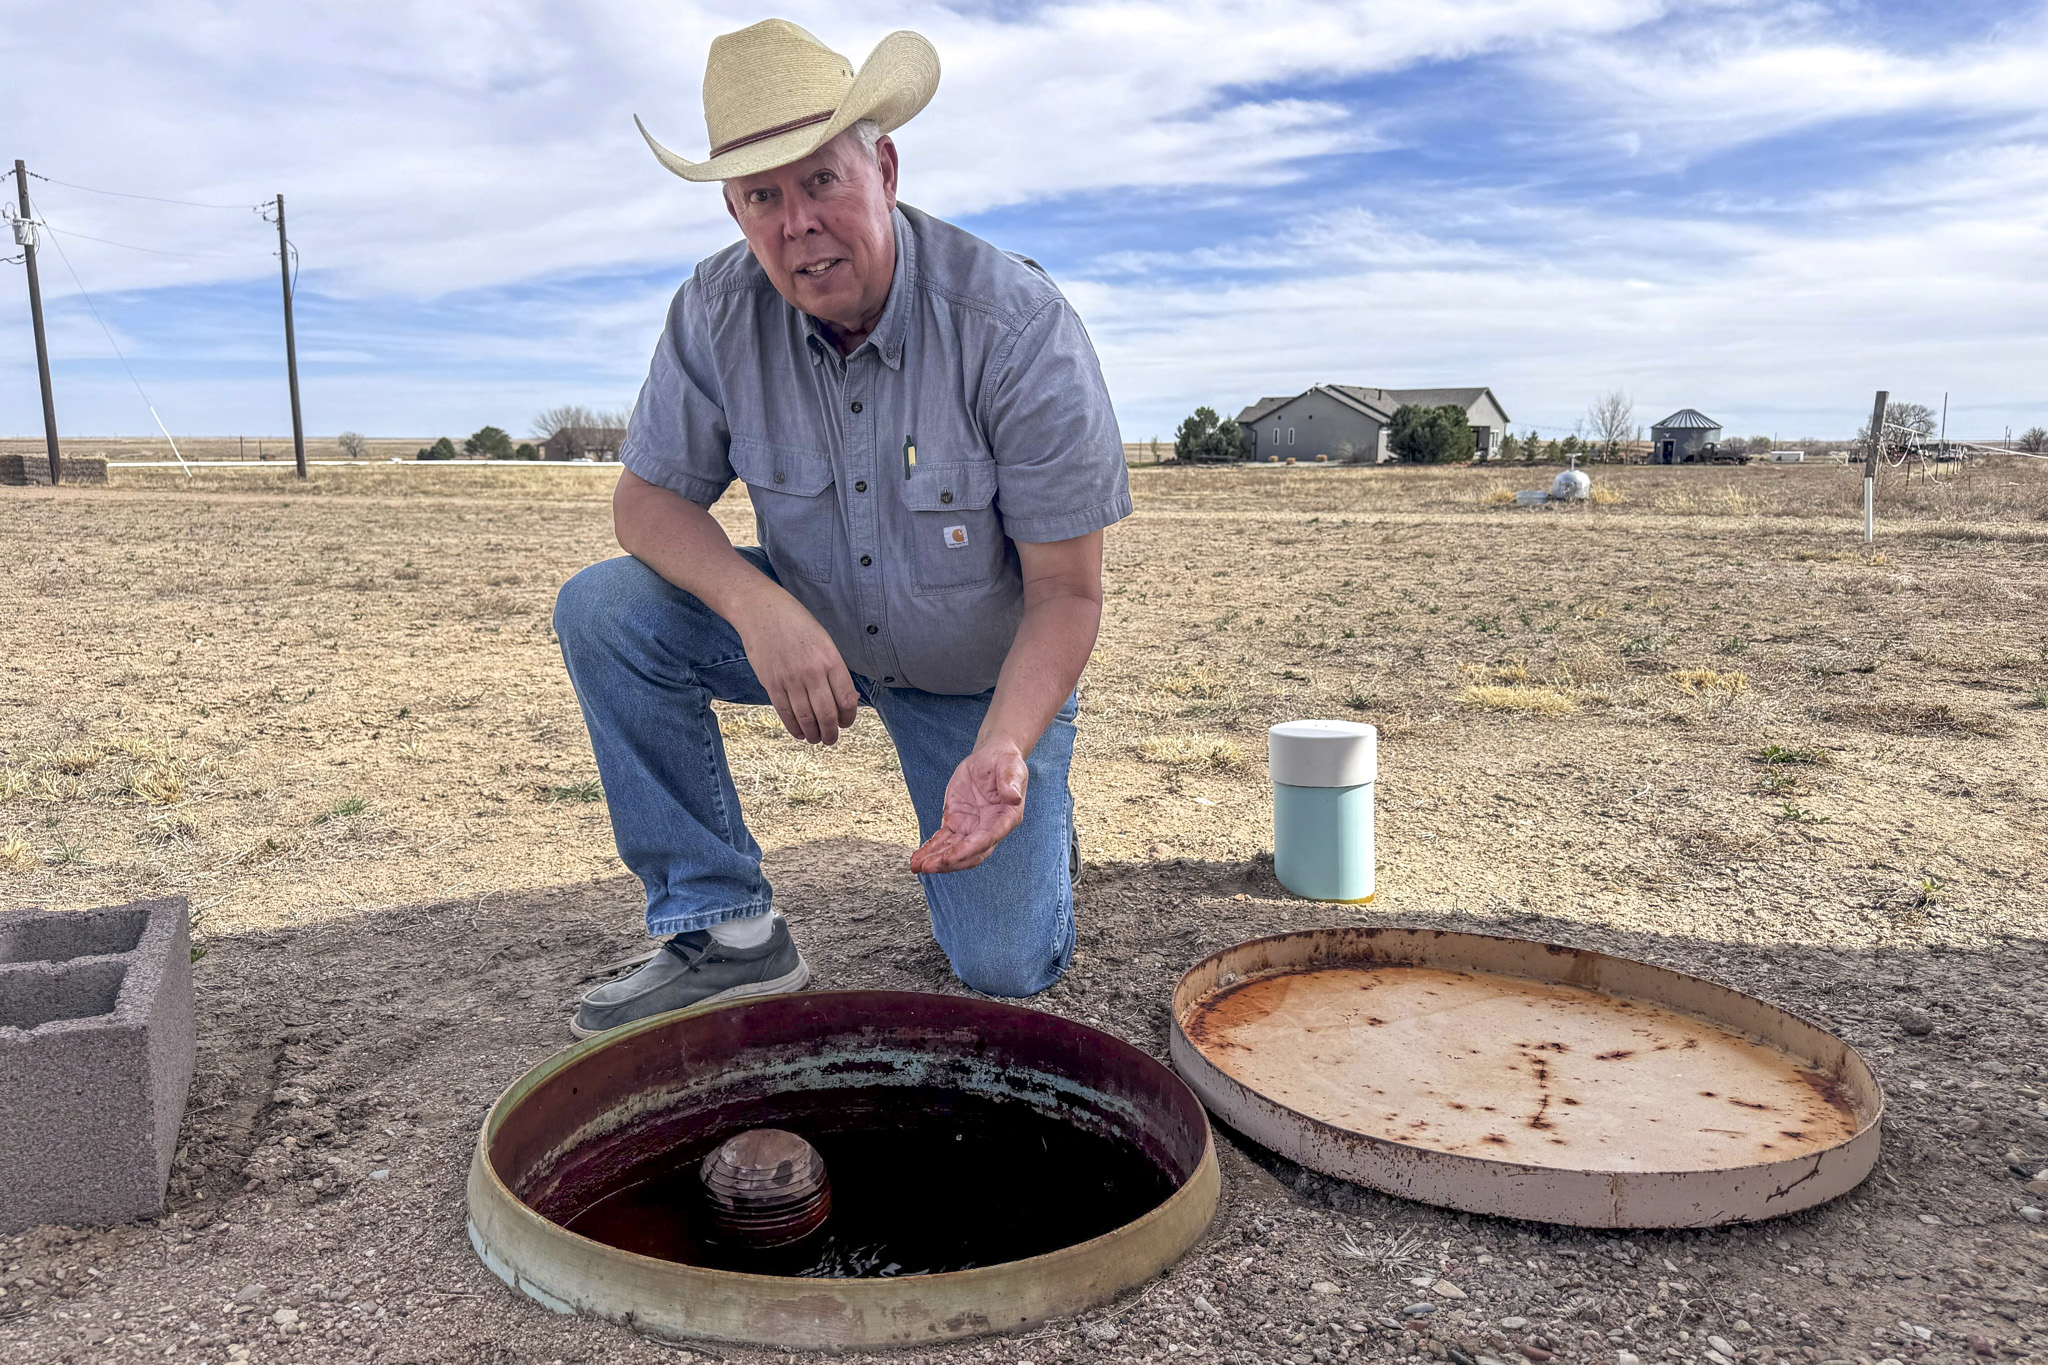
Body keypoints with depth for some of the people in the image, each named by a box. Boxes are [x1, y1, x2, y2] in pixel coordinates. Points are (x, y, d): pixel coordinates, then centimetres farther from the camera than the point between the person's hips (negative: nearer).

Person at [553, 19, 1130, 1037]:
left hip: (985, 673, -3)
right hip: (808, 629, 3)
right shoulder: (717, 313, -17)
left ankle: (1024, 812, 27)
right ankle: (725, 933, -10)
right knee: (602, 611, -21)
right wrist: (759, 606, -30)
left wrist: (1003, 753, -41)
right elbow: (648, 498, -8)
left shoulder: (1018, 328, -27)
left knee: (1004, 972, -9)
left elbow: (1066, 591, -23)